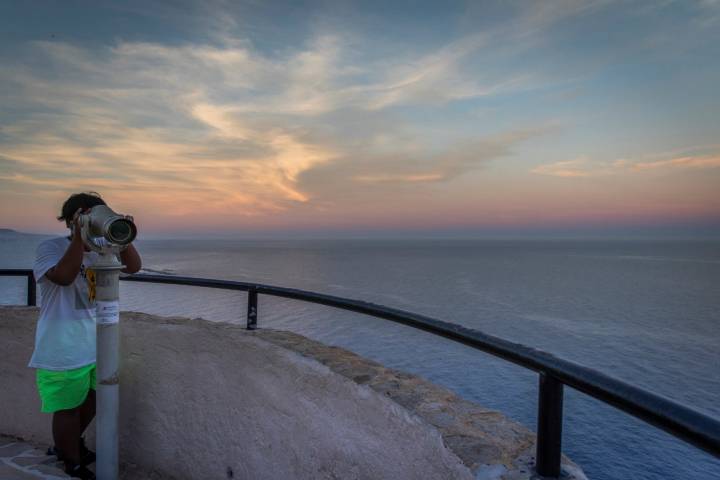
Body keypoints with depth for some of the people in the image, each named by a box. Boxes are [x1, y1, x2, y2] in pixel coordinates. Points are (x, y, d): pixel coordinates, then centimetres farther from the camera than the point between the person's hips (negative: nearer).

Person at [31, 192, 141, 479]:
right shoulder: (50, 248, -11)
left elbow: (133, 267, -6)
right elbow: (64, 276, -29)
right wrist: (79, 236, -29)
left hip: (97, 342, 6)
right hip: (64, 349, -6)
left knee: (91, 398, 21)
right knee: (69, 408, 8)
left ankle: (68, 446, 46)